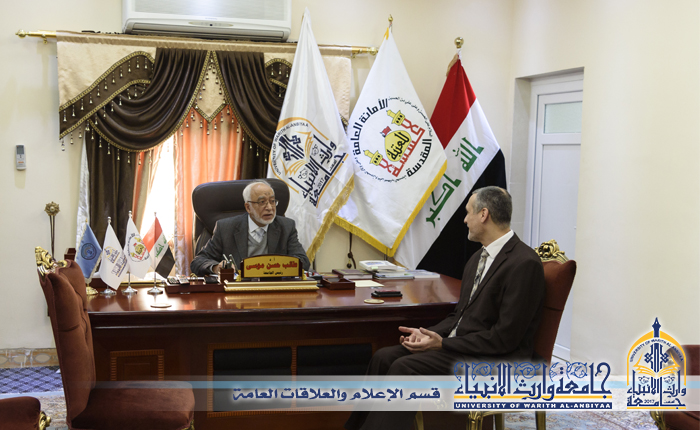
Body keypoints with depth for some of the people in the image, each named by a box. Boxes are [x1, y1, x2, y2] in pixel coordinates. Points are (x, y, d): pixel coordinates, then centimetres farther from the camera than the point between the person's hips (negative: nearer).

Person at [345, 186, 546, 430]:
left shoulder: (524, 263, -16)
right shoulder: (478, 258, 14)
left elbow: (505, 338, -19)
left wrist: (443, 344, -18)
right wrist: (429, 333, -1)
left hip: (496, 362, -9)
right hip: (456, 343, 9)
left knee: (405, 368, -24)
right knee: (384, 357, -8)